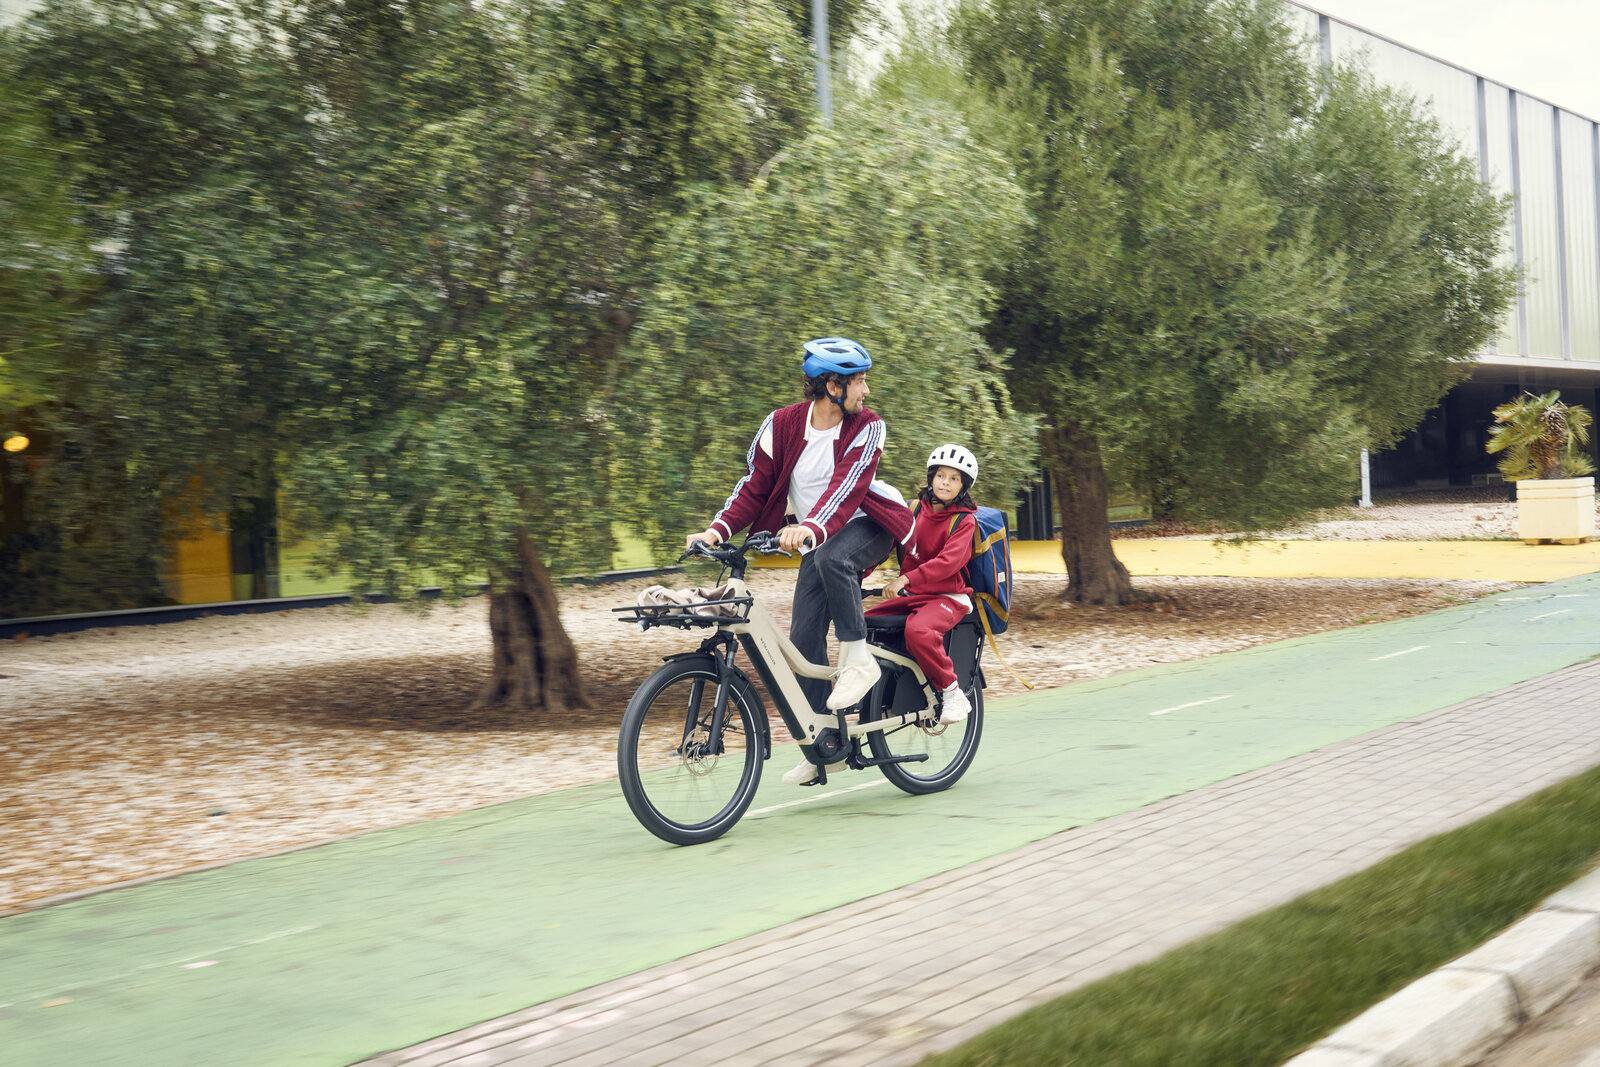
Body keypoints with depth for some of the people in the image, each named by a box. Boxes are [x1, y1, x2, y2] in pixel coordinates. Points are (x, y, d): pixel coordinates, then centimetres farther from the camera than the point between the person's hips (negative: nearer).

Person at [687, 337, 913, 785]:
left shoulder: (867, 428, -15)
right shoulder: (781, 425, -8)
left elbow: (846, 488, -30)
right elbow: (754, 486, -6)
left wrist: (811, 528, -48)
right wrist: (717, 530, -23)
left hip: (868, 525, -3)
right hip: (816, 541, 4)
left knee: (831, 557, -38)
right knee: (803, 640, -5)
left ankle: (858, 659, -22)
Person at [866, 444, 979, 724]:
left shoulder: (964, 520, -5)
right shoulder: (915, 510, 11)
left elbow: (948, 561, -20)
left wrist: (906, 579, -31)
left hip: (948, 597, -6)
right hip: (911, 595, 6)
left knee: (918, 631, -36)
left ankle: (953, 694, -19)